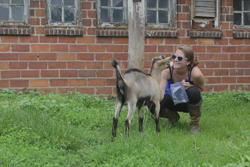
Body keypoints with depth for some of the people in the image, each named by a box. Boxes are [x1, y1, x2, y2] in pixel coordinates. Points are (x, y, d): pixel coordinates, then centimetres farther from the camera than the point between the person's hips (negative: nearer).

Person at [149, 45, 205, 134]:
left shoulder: (195, 73, -29)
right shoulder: (167, 70, -25)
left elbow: (200, 89, -8)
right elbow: (160, 95, -28)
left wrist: (190, 85, -31)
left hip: (189, 102, -2)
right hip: (173, 100, 2)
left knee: (193, 91, -37)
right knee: (153, 106, -27)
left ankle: (195, 123, -9)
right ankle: (173, 116, 10)